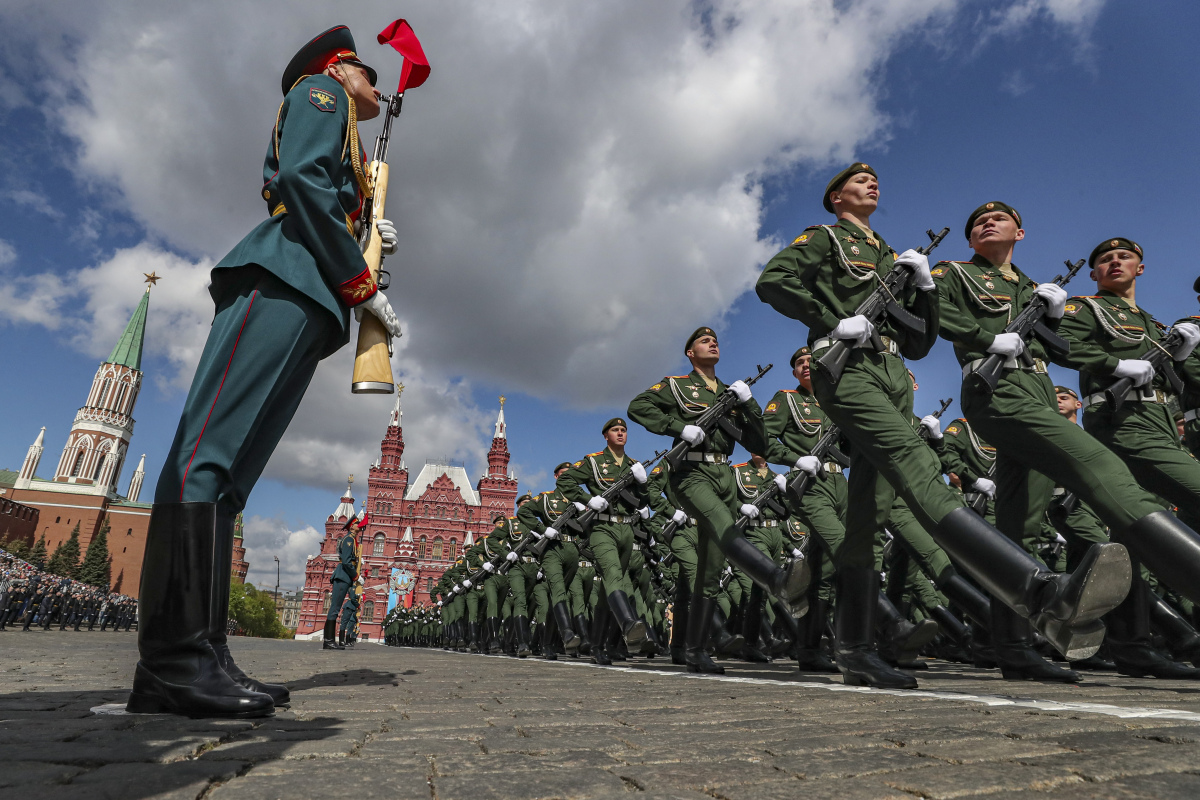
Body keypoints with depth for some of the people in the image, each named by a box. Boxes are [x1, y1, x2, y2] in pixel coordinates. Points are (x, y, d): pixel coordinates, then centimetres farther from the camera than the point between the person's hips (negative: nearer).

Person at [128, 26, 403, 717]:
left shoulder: (347, 154, 39)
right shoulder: (320, 92, 14)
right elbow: (303, 180, -6)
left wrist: (369, 243, 17)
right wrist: (363, 283, -9)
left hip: (307, 301, 9)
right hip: (281, 278, -9)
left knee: (229, 470, -2)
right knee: (210, 451, -18)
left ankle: (199, 657, -4)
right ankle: (173, 659, -22)